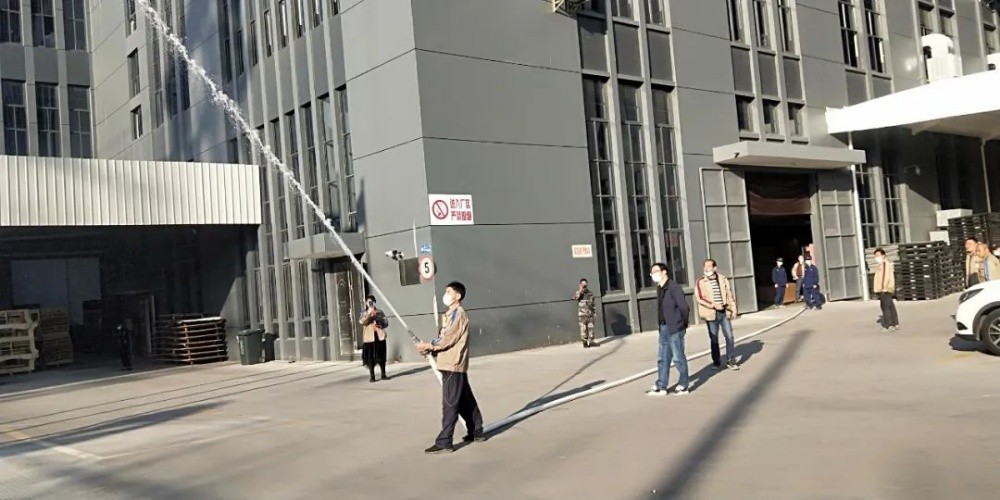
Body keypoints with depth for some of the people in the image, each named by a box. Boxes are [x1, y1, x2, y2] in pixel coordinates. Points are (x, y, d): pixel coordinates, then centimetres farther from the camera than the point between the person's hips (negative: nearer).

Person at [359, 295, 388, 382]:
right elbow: (362, 322, -12)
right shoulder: (364, 313, 6)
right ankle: (372, 376, 4)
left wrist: (380, 324, -11)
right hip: (369, 337, -1)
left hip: (380, 336, 1)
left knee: (381, 356, 4)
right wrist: (369, 314, -22)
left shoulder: (380, 312, 10)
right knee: (370, 357, -3)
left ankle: (383, 375, 13)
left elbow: (386, 322, 9)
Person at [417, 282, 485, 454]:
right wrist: (431, 350, 0)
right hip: (453, 365, 10)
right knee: (465, 401, 16)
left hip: (453, 365, -10)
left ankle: (444, 442, -10)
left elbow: (447, 338, -18)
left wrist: (427, 346, -9)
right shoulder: (452, 314, 19)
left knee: (449, 404, -10)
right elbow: (444, 338, 16)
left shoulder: (458, 313, -12)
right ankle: (476, 432, 26)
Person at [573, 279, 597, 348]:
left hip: (590, 314, 4)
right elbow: (575, 297, -23)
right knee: (583, 328, -4)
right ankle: (585, 342, 3)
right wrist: (580, 290, -23)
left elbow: (593, 303, 16)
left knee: (591, 328, 5)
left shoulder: (590, 293, 11)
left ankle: (590, 341, 13)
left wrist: (595, 312, 12)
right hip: (582, 314, -4)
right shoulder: (578, 292, 0)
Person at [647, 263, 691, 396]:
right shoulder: (660, 289, 12)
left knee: (678, 357, 2)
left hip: (674, 328, -8)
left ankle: (683, 385, 14)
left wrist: (683, 324, -5)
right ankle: (661, 387, 16)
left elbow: (684, 307, -15)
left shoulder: (673, 287, -14)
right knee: (662, 358, 11)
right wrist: (662, 325, 7)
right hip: (663, 328, 8)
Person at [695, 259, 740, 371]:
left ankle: (731, 361, 13)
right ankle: (716, 362, 18)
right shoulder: (700, 282, -2)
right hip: (711, 314, -2)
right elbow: (699, 298, -11)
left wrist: (733, 310, 5)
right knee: (714, 339, 6)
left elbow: (730, 295, 10)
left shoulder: (723, 279, 6)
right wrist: (713, 305, -19)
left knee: (729, 336, 1)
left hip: (724, 312, 2)